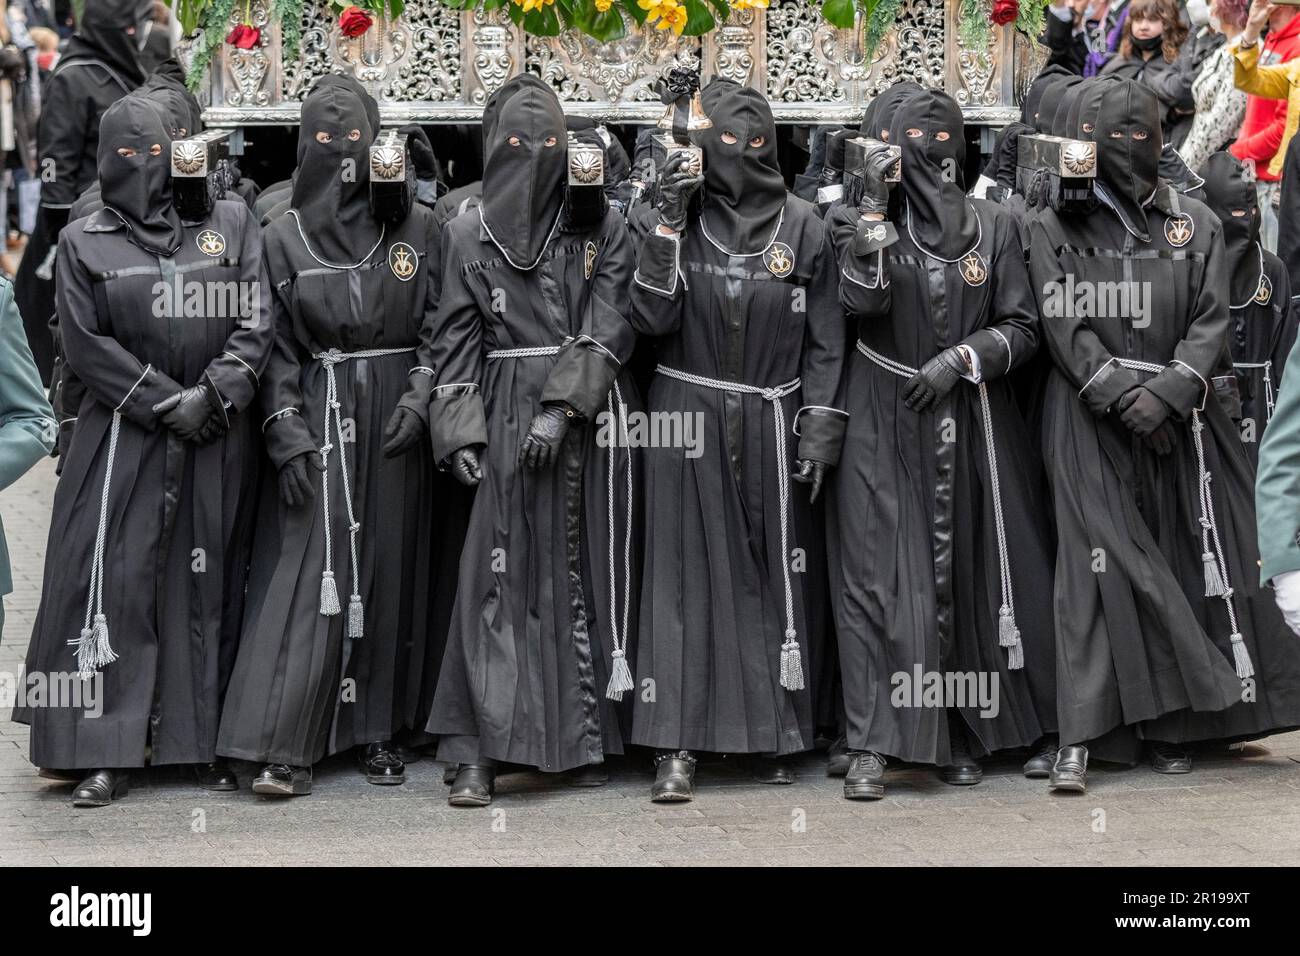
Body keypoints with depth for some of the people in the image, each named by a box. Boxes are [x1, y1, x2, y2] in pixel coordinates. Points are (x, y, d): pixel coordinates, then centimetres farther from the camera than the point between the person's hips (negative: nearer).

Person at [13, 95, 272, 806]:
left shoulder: (231, 224, 10)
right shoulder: (84, 242, 8)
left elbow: (256, 326, 3)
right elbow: (87, 345, -1)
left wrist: (212, 395, -11)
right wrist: (166, 403, -9)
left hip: (219, 437, 1)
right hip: (123, 435, -1)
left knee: (210, 585, 2)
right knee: (114, 583, -6)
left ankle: (208, 743, 8)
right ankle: (107, 753, -2)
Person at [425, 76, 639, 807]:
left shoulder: (603, 227, 5)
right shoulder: (469, 233, 9)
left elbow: (607, 329, -4)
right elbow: (458, 341, 7)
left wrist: (563, 407, -15)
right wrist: (460, 432, -3)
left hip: (589, 419, 0)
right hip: (507, 417, 0)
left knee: (589, 571, 2)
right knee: (500, 578, -6)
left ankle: (585, 737, 11)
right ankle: (479, 752, -6)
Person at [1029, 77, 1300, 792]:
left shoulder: (1195, 224, 10)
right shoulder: (1055, 227, 4)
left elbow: (1211, 322, 2)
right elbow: (1066, 328, -4)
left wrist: (1168, 394, -13)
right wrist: (1121, 396, -16)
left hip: (1179, 419, 3)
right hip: (1091, 422, -2)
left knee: (1178, 562, 2)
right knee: (1095, 566, -8)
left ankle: (1169, 724, 11)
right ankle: (1081, 738, -8)